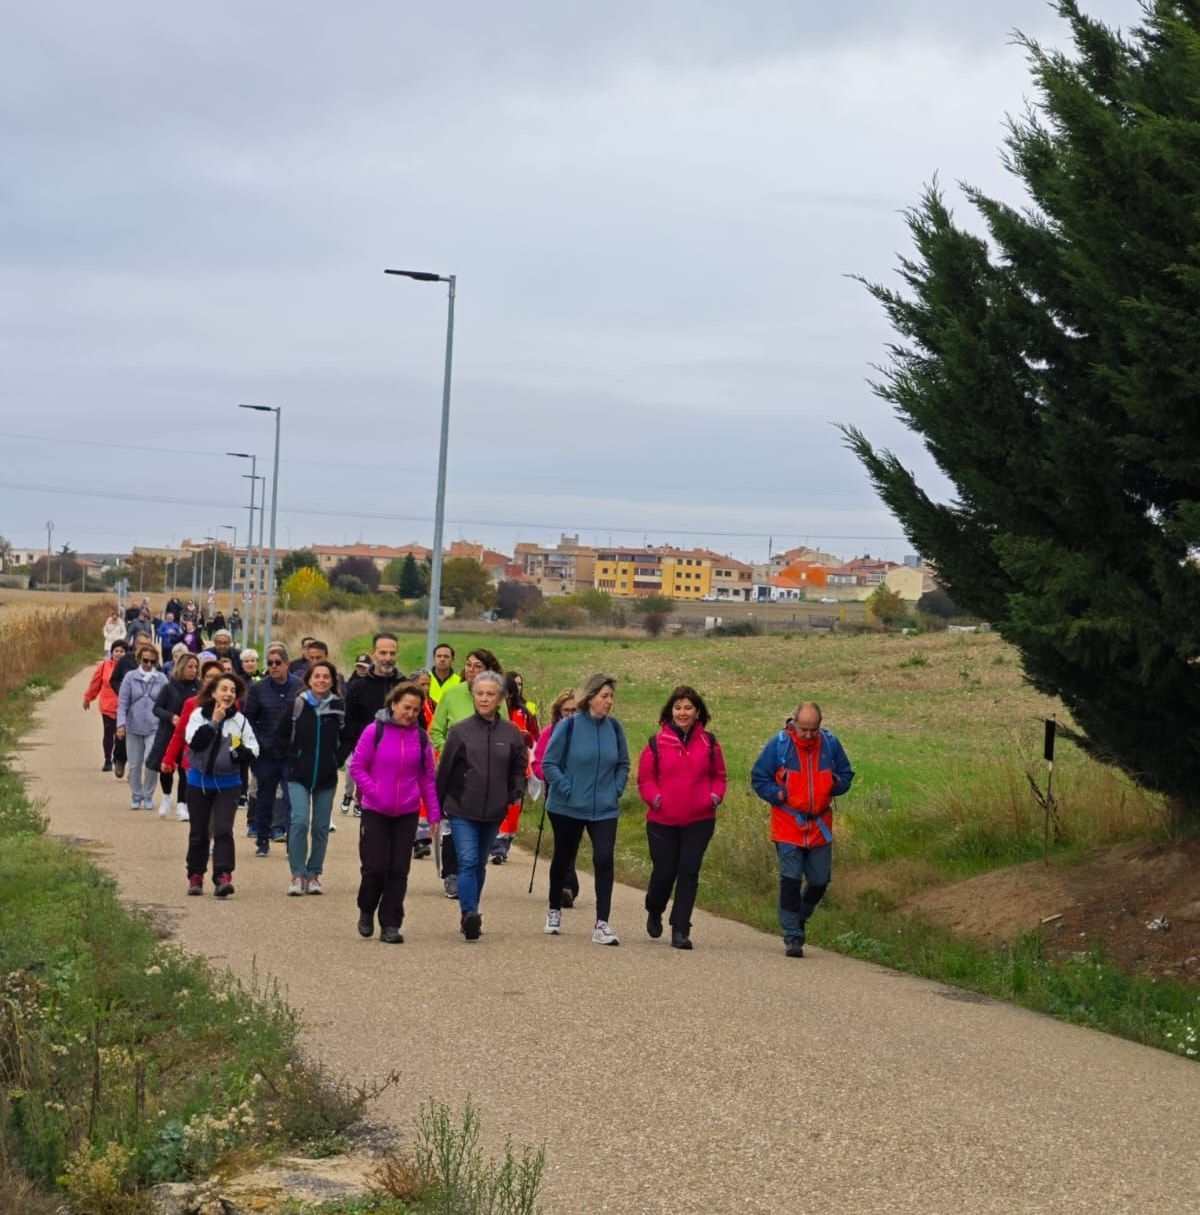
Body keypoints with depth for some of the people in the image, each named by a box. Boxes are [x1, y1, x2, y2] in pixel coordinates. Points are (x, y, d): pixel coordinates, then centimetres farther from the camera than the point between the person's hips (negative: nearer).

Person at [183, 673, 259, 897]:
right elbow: (194, 741, -17)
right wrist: (214, 722, -22)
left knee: (223, 829, -12)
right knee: (198, 832, 9)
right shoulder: (199, 715, -3)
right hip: (199, 781, 0)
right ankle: (195, 876, 23)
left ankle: (223, 878, -17)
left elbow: (253, 749, -2)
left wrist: (241, 752, -23)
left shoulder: (240, 720, 0)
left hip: (228, 783, 0)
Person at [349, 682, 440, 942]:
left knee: (399, 870, 3)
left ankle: (390, 925, 10)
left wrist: (434, 813, 6)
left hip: (408, 813, 2)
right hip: (376, 811, -2)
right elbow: (356, 766, -2)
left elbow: (427, 777, 8)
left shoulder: (421, 737, 3)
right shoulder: (374, 732, -6)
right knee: (374, 866, -2)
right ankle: (366, 912, 24)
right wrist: (374, 792, -12)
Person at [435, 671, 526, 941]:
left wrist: (517, 791, -7)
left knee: (480, 865, 13)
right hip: (462, 810, -3)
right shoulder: (460, 731, -2)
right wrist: (437, 807, 6)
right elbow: (444, 770, 4)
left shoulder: (511, 734, 4)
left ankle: (469, 915, 25)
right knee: (468, 861, -15)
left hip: (493, 812, 3)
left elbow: (518, 769, 13)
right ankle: (469, 914, -24)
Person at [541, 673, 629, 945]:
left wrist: (616, 790, 1)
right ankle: (554, 912, 36)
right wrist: (567, 791, -13)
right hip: (567, 809, -2)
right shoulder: (569, 727, -11)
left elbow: (623, 764, 13)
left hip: (605, 810, 2)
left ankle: (602, 924, -10)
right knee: (563, 859, 14)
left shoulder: (614, 728, 0)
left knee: (604, 859, -12)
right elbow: (549, 764, -8)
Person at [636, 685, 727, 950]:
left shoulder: (709, 743, 4)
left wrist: (716, 796, -5)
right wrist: (654, 797, -13)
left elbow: (718, 776, 14)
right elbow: (645, 778, 4)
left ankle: (680, 930, 3)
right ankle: (654, 912, 36)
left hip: (699, 820, 1)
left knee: (689, 872, -3)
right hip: (663, 820, -1)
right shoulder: (657, 743, -2)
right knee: (664, 872, 5)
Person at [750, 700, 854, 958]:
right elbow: (758, 779, 0)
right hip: (788, 827, -3)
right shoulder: (778, 745, -7)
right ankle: (793, 937, -1)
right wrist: (777, 795, -16)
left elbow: (846, 775, 13)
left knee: (819, 881, 8)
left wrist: (836, 784, -10)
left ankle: (798, 920, 33)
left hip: (820, 827, 3)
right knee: (790, 881, -7)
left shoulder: (831, 744, 2)